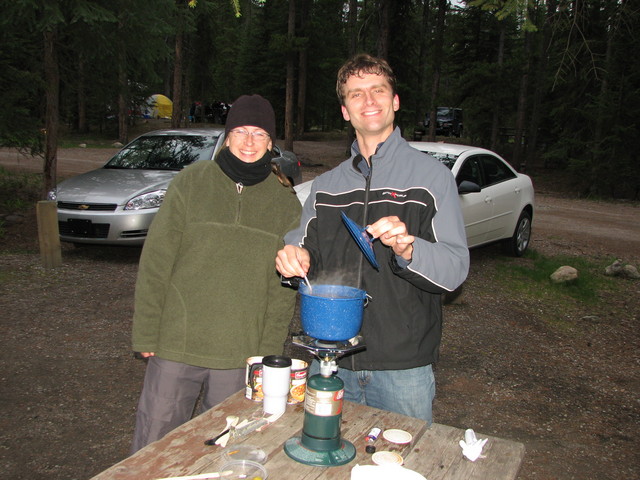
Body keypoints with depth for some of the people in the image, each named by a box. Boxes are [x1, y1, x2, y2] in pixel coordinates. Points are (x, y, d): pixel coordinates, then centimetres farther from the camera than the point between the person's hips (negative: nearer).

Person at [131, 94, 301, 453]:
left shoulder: (285, 201, 3)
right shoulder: (191, 182, -1)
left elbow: (284, 288, 3)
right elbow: (155, 263, -1)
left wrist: (269, 351, -2)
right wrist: (146, 335, -4)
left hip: (241, 354, 1)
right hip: (176, 344, 0)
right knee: (154, 444, 11)